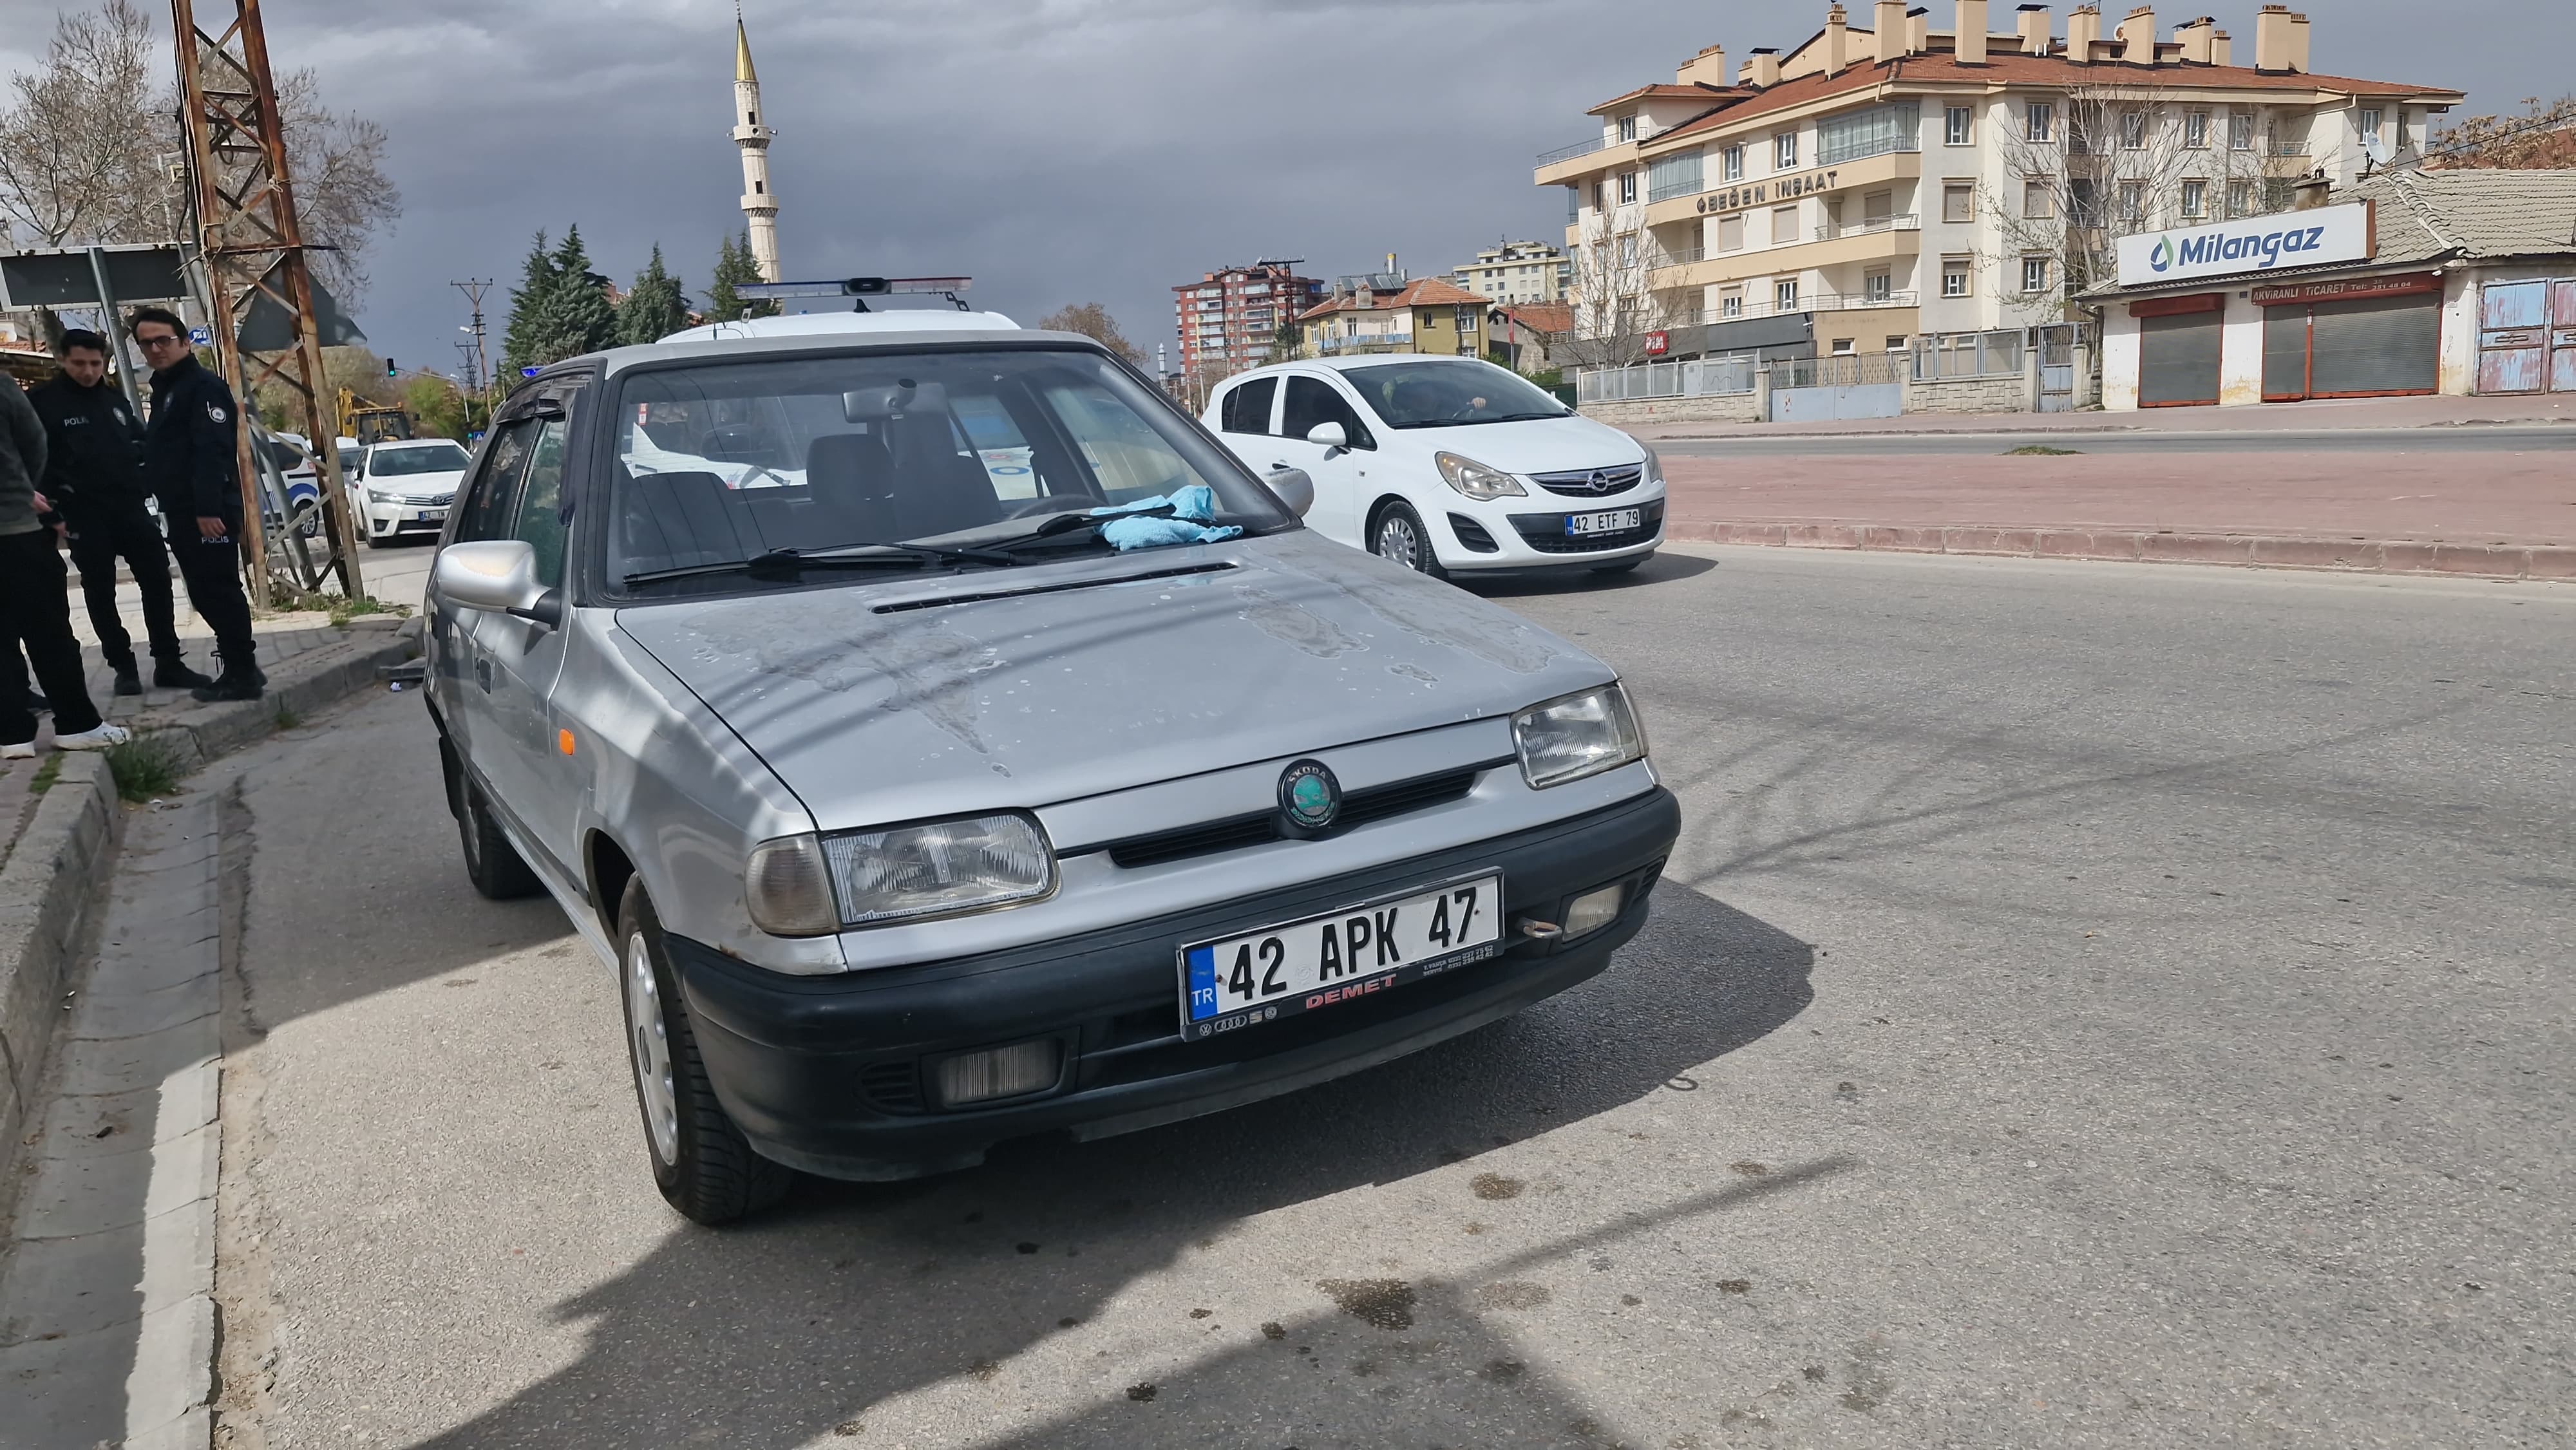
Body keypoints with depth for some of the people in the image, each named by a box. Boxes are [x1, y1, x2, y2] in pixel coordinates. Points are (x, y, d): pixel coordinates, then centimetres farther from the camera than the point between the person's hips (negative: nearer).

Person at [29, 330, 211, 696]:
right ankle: (123, 667, 11)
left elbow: (139, 442, 21)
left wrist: (142, 481, 5)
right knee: (101, 593, 3)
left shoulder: (115, 397, 12)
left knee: (157, 581, 1)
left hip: (130, 506, 4)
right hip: (84, 515, -4)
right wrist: (55, 504, -14)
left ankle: (168, 663, 6)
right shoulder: (43, 402, -4)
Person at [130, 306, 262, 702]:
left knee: (220, 591, -9)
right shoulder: (164, 389, 22)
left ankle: (241, 675, -6)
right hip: (184, 512, 10)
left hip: (209, 511, -10)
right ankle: (240, 668, 18)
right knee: (205, 594, 12)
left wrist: (208, 507, -28)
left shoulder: (204, 386, -9)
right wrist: (184, 511, 17)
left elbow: (212, 451, -20)